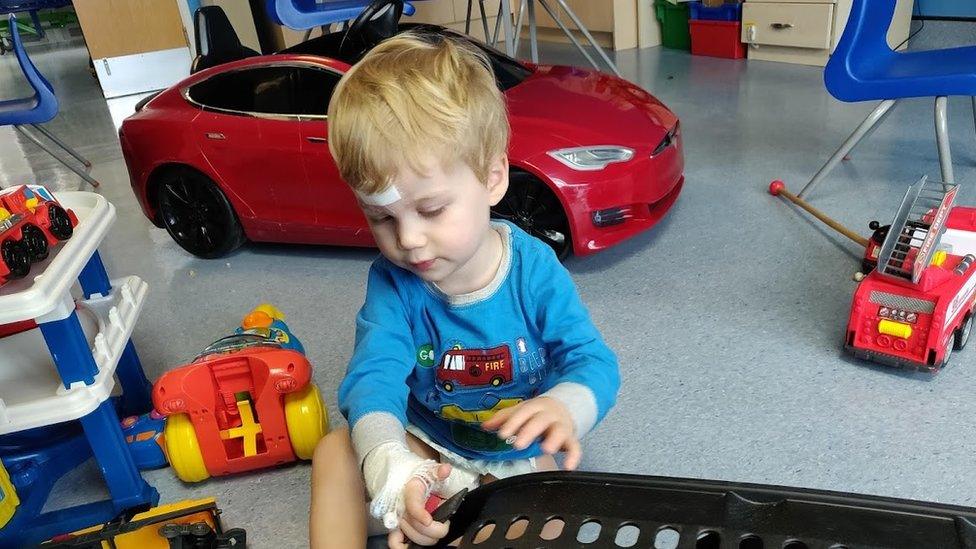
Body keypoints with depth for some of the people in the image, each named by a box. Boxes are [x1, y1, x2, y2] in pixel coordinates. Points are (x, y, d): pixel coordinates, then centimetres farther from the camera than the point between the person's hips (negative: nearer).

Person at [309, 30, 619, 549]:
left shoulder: (534, 268, -20)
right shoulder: (391, 282, -17)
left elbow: (594, 362, -21)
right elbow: (374, 377, -29)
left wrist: (564, 408, -47)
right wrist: (389, 467, -51)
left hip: (517, 456, -1)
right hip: (425, 446, 2)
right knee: (336, 452, -20)